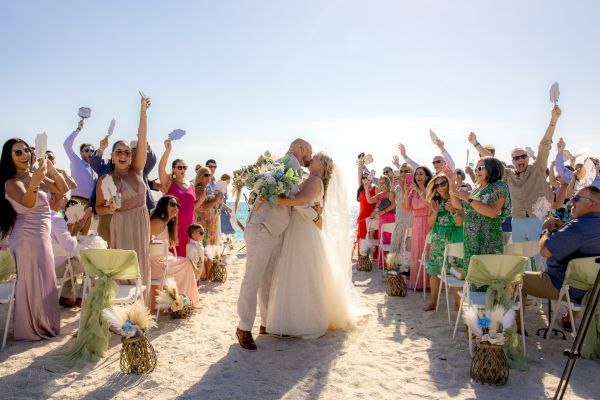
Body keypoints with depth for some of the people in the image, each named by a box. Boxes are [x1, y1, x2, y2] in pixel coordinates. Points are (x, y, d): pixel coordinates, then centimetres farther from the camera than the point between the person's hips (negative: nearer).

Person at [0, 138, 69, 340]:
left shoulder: (36, 176, 10)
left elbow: (63, 189, 6)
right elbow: (28, 203, -30)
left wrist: (51, 169, -9)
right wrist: (35, 183, -48)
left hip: (41, 235, 8)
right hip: (28, 237, -8)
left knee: (42, 281, 16)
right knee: (34, 282, 1)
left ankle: (41, 324, 30)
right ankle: (33, 328, 14)